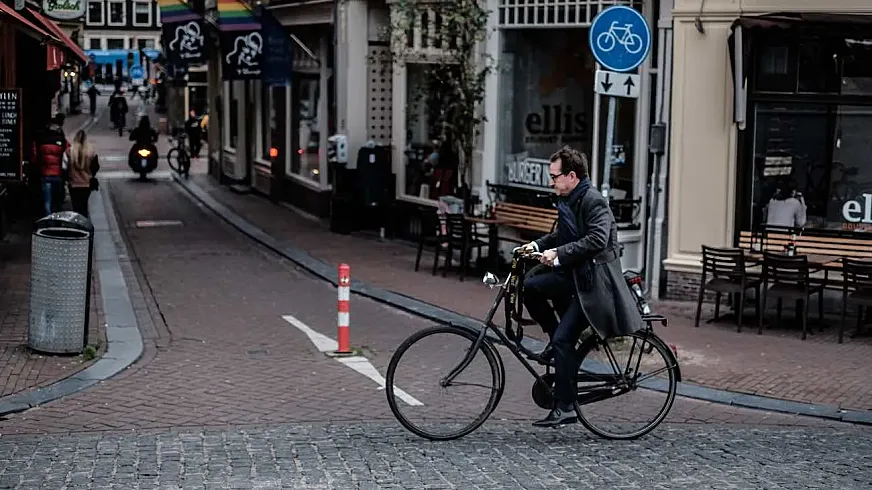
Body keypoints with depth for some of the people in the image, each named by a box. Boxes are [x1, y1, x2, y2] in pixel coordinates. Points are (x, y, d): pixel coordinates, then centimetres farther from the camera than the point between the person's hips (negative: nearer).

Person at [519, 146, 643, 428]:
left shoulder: (593, 201, -16)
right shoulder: (567, 201, 12)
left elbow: (597, 239, -30)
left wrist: (558, 253, -30)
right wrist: (538, 245, 9)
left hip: (594, 281, -9)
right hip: (574, 276, 9)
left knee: (564, 339, -14)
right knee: (531, 287, -9)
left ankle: (565, 408, -8)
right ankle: (555, 338, 9)